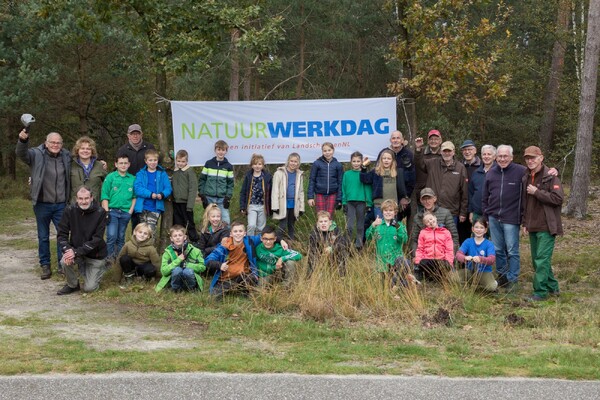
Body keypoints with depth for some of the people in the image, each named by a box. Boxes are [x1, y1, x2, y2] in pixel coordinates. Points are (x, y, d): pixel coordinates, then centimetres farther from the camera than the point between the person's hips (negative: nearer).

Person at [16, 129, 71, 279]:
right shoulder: (37, 154, -7)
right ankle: (45, 265, 21)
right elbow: (21, 154, -25)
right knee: (43, 237, 9)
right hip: (42, 204, -2)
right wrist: (23, 140, -46)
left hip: (61, 205, 2)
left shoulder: (67, 156, 4)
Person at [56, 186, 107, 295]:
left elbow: (97, 239, -21)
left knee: (89, 288, -4)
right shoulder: (70, 210, -11)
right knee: (65, 261, -31)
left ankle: (101, 267, 28)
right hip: (75, 250, 2)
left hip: (95, 254, -2)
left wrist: (76, 252, -29)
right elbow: (61, 233, -9)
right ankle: (72, 285, 1)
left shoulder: (100, 212, -18)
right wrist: (67, 250, -29)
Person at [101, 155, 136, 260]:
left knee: (121, 237, 11)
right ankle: (110, 258, -2)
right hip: (112, 211, -3)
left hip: (126, 212, 3)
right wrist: (106, 211, -9)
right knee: (111, 236, -11)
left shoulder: (132, 179, 7)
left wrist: (131, 210, -1)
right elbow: (105, 196, -2)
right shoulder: (110, 177, 0)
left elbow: (134, 196, 10)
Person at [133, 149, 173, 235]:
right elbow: (137, 188, -9)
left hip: (155, 207, -1)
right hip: (142, 207, 1)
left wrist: (162, 194, -22)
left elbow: (168, 188, -1)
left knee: (151, 230, -11)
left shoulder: (162, 174, 5)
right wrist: (150, 194, -21)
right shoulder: (141, 174, 4)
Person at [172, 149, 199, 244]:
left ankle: (194, 241, 13)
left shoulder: (189, 171, -8)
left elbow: (193, 188, -12)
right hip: (176, 202, 5)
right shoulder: (174, 171, 9)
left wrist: (190, 204, -16)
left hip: (185, 202, -5)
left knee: (189, 223, 3)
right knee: (177, 224, 11)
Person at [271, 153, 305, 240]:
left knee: (292, 226, 11)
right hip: (283, 204, -4)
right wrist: (275, 206, -11)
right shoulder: (279, 173, -4)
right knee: (282, 227, -8)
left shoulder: (299, 175, 10)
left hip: (294, 205, 4)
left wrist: (301, 207, 10)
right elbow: (275, 190, -6)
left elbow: (301, 191, 15)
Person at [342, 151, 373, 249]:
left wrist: (369, 203, -4)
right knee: (350, 225, -4)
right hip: (350, 201, 0)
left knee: (360, 225, 9)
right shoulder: (347, 174, 3)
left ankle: (359, 243, 17)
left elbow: (368, 189, 0)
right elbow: (343, 189, 6)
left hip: (361, 202, 0)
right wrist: (344, 202, 0)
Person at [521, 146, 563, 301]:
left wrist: (537, 192, -18)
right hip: (533, 227, 8)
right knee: (536, 259, 13)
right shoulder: (526, 178, 14)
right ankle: (552, 287, 25)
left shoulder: (550, 177, -10)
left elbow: (558, 198, -20)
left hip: (546, 227, -8)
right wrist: (525, 223, 17)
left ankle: (540, 292, -4)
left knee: (542, 259, -9)